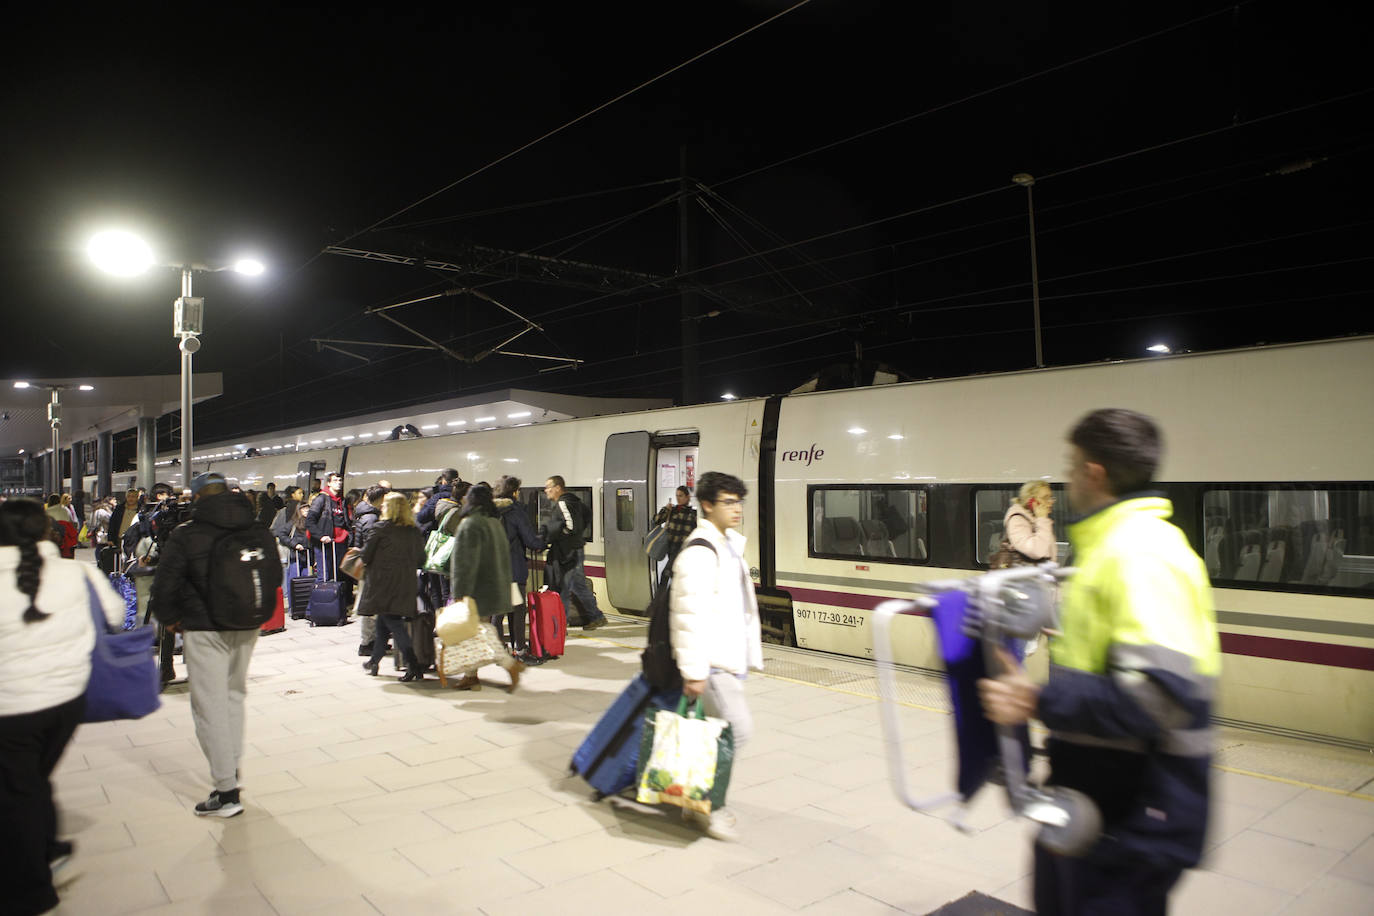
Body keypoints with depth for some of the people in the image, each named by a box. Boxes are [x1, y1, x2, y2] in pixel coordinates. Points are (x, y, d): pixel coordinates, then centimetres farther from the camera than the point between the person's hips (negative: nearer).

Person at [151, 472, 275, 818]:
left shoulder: (185, 535, -12)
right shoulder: (258, 532, 1)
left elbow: (165, 585, -10)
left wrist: (169, 619, 8)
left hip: (204, 631, -5)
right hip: (247, 628, 5)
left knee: (210, 705, 0)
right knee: (234, 694, 23)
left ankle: (226, 790, 1)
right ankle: (232, 766, 34)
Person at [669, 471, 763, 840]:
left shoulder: (729, 546, 15)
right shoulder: (699, 551, -17)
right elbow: (689, 615, -22)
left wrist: (749, 655, 24)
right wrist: (694, 670, -23)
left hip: (730, 659, 10)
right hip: (711, 663, -10)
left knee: (720, 730, 13)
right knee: (737, 728, -10)